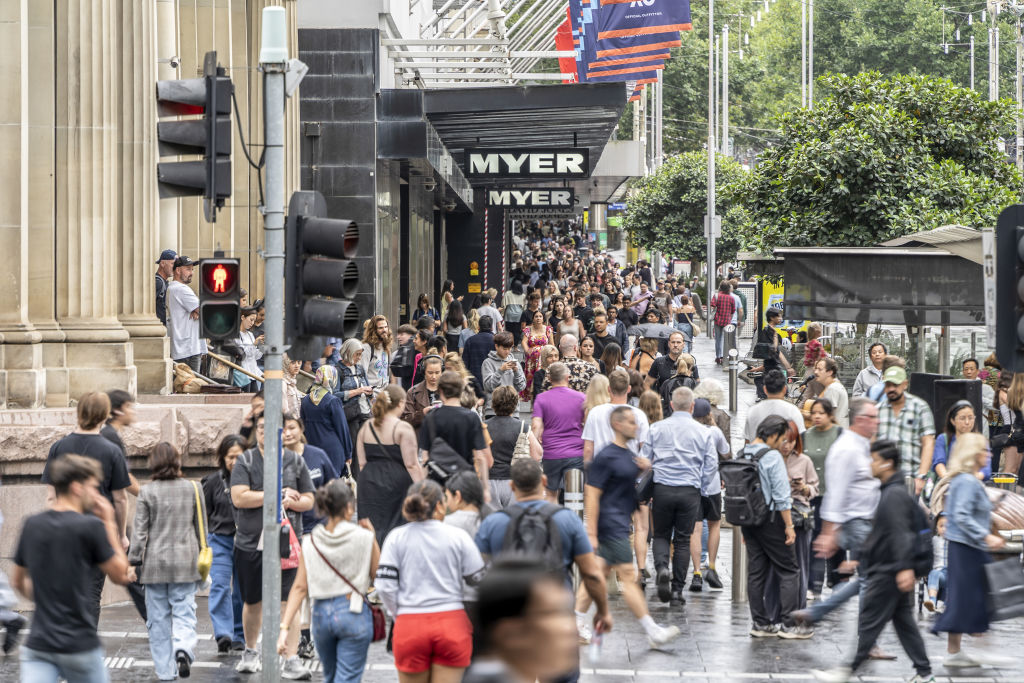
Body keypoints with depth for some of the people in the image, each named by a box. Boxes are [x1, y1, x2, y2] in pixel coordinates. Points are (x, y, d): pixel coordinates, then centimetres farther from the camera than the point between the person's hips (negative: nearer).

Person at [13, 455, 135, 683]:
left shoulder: (32, 525, 6)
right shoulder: (91, 526, -11)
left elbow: (19, 582, 17)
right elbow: (120, 574, -1)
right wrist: (110, 524, 4)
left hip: (38, 645, 4)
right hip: (80, 646, -4)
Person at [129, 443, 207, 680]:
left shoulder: (147, 492, -5)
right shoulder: (192, 489, 2)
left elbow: (140, 531, -5)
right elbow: (202, 527, 9)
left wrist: (133, 561, 2)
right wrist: (201, 557, 20)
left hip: (155, 563, -1)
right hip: (185, 562, 1)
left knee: (158, 618, 7)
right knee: (184, 612, 4)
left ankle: (165, 671, 9)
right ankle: (183, 648, -25)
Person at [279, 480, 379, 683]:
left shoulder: (310, 542, 2)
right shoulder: (364, 537, -7)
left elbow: (299, 588, -3)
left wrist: (285, 628, -4)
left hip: (321, 613, 4)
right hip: (354, 613, -4)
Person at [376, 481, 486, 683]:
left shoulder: (396, 538, 0)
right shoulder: (458, 536, -2)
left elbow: (385, 586, -3)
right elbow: (477, 578, 3)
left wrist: (399, 615, 11)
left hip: (410, 625, 1)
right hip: (452, 621, -1)